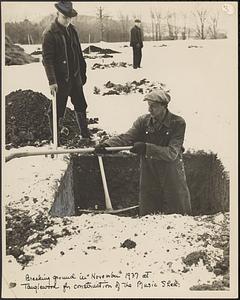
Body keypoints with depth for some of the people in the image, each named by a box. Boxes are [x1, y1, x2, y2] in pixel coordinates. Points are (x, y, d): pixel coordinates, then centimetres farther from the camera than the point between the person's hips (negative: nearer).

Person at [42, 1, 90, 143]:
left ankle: (85, 135, 25)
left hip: (75, 77, 7)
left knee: (81, 106, 13)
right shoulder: (49, 33, -12)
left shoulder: (72, 30, 8)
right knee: (58, 109, 2)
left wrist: (83, 73, 14)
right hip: (61, 79, -7)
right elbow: (47, 59, -16)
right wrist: (52, 81, -21)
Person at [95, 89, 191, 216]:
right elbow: (126, 138, -11)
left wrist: (146, 148, -26)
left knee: (179, 215, 6)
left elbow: (172, 153, -18)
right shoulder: (143, 121, 2)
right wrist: (107, 144, -28)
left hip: (173, 179, -2)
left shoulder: (178, 123, -9)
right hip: (149, 176, 3)